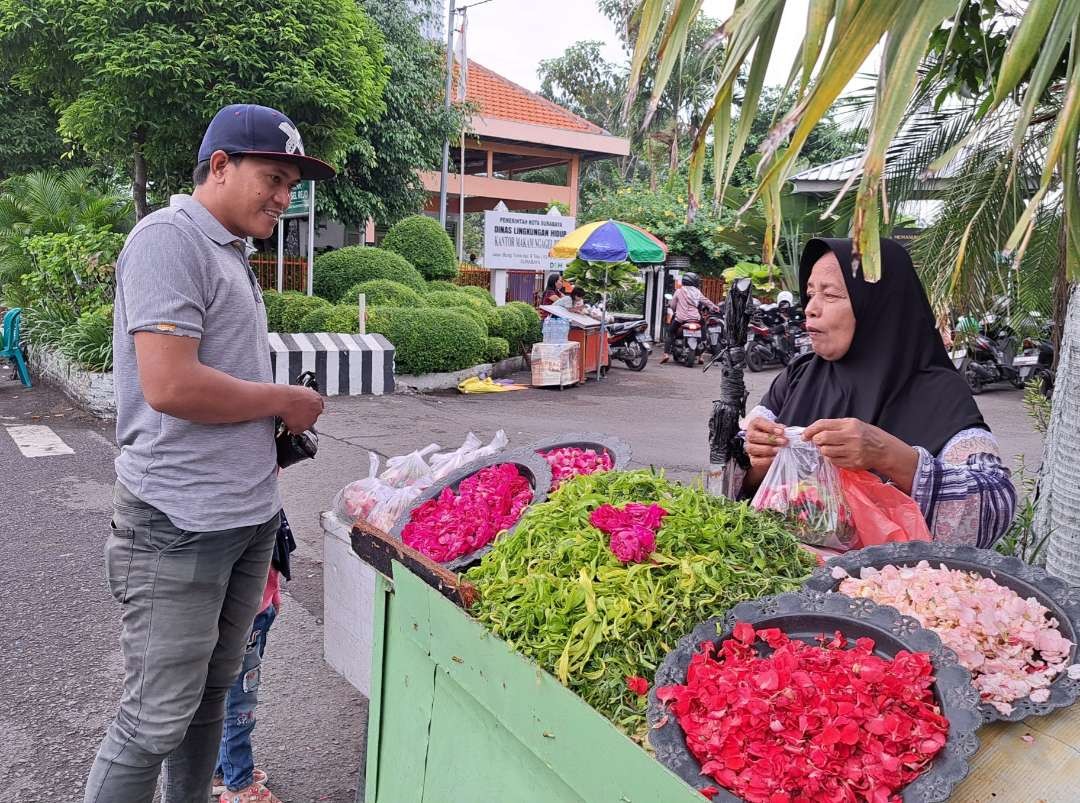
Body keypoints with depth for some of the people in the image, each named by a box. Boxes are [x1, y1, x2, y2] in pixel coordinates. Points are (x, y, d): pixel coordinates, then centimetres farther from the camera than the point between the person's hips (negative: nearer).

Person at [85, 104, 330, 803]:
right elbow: (170, 386, -24)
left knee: (212, 691, 19)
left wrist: (271, 442, 6)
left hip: (250, 516, 9)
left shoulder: (231, 252, 16)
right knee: (158, 718, 2)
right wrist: (285, 400, -11)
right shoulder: (169, 238, -13)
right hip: (180, 527, -9)